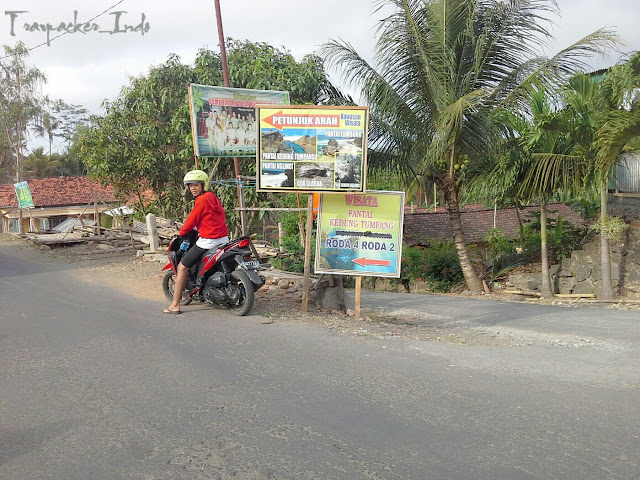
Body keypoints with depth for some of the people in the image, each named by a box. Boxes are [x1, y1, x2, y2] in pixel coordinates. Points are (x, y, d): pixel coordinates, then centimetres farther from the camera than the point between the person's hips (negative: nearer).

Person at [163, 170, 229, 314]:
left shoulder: (202, 200, -12)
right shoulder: (213, 197, 15)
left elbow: (192, 220, -9)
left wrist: (181, 232, 8)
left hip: (207, 241, -9)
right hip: (223, 239, 9)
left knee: (182, 267, -1)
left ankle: (175, 305, -3)